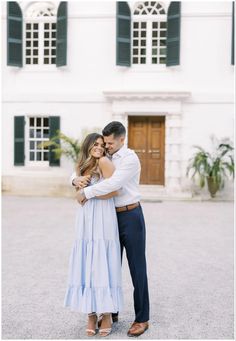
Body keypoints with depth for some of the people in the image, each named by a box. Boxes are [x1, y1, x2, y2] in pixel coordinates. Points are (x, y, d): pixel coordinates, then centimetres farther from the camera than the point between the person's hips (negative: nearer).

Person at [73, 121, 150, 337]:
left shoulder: (130, 159, -16)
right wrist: (76, 180, -14)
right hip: (112, 218, 8)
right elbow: (78, 174, 12)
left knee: (137, 267, -2)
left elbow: (113, 184, -30)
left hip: (131, 216, -7)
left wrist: (86, 192, -21)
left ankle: (142, 319, 9)